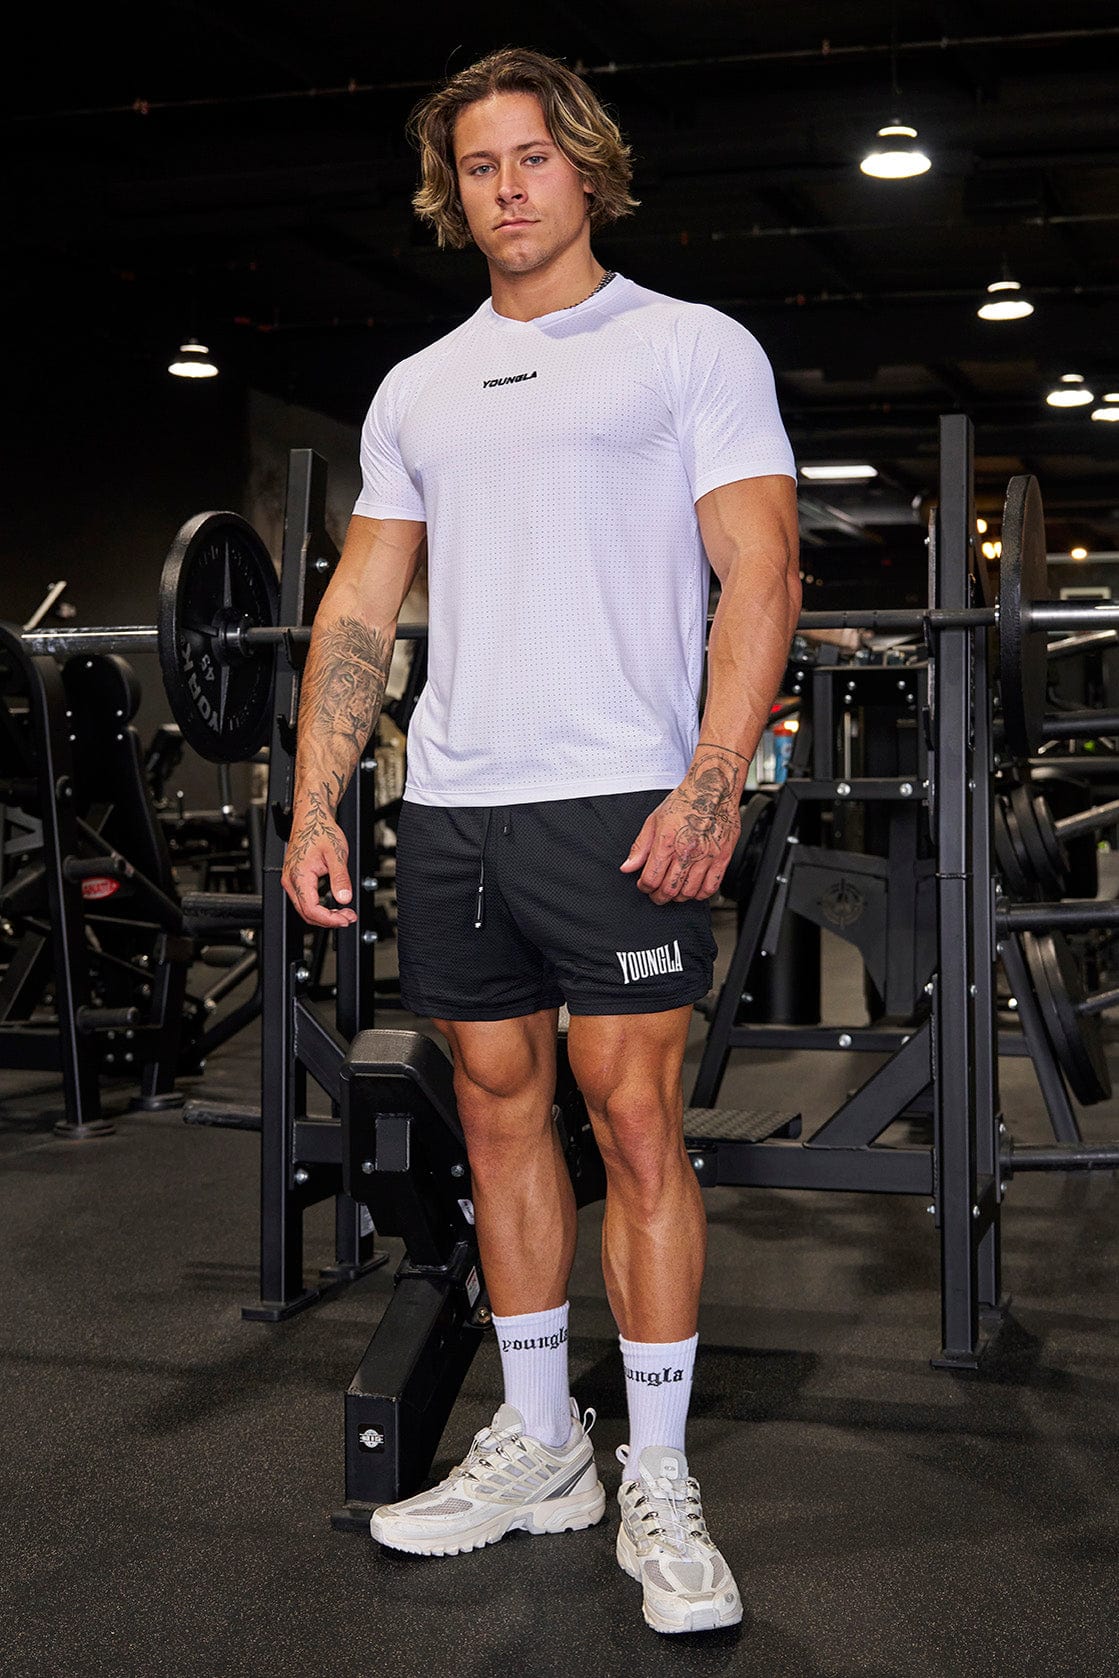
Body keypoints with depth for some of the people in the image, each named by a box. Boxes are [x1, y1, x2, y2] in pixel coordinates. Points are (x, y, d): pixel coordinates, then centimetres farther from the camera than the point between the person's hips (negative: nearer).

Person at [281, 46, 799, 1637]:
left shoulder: (693, 347, 4)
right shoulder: (416, 389, 18)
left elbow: (760, 571, -5)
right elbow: (362, 607, 16)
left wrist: (715, 783, -18)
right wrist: (314, 803, 6)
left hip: (619, 804, -5)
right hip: (451, 811, 5)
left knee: (636, 1117, -4)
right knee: (501, 1111, 9)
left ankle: (659, 1481, 7)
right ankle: (537, 1444, 21)